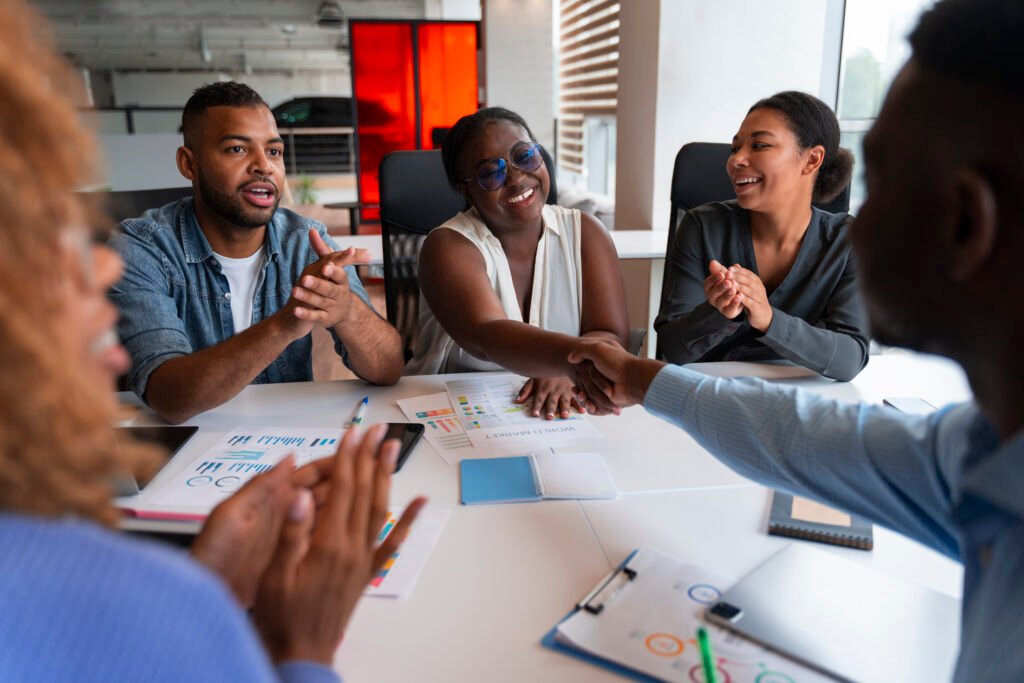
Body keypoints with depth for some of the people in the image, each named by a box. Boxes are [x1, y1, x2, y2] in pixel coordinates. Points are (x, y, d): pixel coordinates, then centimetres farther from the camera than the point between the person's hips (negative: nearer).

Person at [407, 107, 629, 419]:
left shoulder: (585, 234, 2)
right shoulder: (448, 246, -9)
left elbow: (613, 337, -6)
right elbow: (486, 337, -27)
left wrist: (566, 371, -27)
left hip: (558, 415, 3)